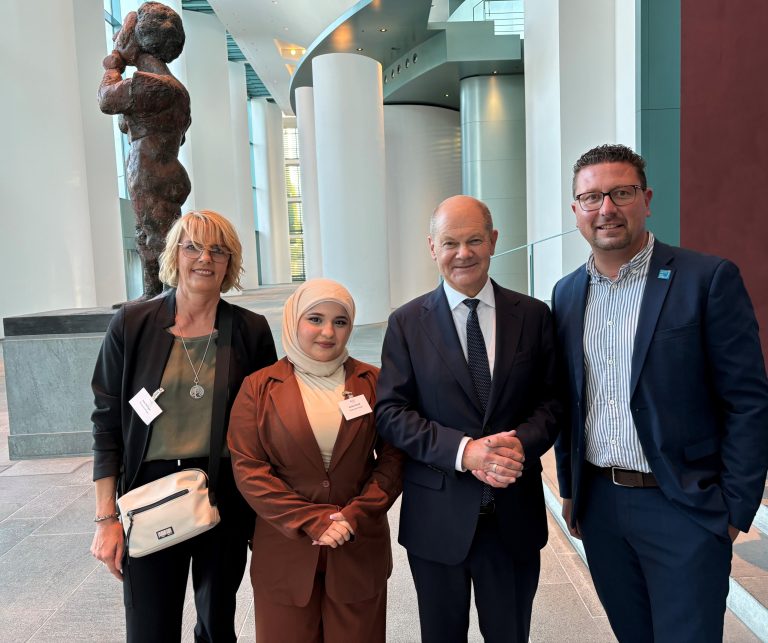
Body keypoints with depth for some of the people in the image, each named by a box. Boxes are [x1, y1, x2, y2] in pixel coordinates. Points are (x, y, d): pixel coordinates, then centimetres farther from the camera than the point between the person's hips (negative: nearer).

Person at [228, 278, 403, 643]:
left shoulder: (374, 382, 1)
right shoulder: (259, 387, -2)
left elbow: (394, 459, 0)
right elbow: (247, 468, -7)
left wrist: (355, 516, -12)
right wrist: (311, 522, -13)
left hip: (360, 547, 1)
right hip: (285, 548, -1)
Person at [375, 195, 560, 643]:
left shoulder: (534, 315, 1)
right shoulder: (407, 323, -3)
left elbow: (551, 401, 2)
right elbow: (391, 412, -8)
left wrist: (522, 442, -19)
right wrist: (463, 450, -20)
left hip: (516, 513, 2)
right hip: (437, 517, -1)